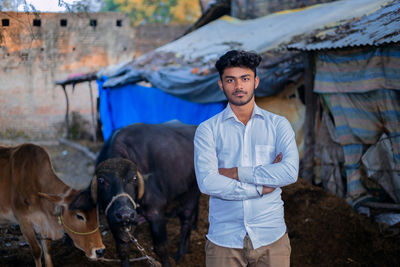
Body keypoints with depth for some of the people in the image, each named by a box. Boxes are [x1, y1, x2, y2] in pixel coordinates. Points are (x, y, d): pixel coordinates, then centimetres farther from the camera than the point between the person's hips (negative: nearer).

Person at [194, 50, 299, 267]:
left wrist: (235, 173, -12)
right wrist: (262, 187, -11)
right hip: (224, 239, -1)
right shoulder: (208, 129, 2)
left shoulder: (278, 125, 6)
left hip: (271, 238, 1)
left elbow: (290, 172, -11)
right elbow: (207, 182, -12)